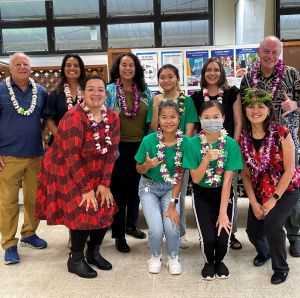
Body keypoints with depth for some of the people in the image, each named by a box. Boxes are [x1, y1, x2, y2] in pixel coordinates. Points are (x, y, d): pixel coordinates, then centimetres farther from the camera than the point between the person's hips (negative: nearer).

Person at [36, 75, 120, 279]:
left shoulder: (112, 117, -5)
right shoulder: (74, 117, -23)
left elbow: (111, 152, -4)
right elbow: (72, 157, -23)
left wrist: (104, 184, -10)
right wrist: (86, 189, -21)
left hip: (93, 173, 6)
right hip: (66, 172, -6)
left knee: (106, 209, -1)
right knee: (84, 212, -13)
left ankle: (94, 252, 23)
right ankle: (76, 259, 10)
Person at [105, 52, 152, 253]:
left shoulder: (145, 91, 6)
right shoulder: (110, 91, -5)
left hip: (140, 146, 4)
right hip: (120, 147, -4)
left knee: (135, 187, 16)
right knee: (119, 190, 2)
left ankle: (131, 224, 34)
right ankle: (119, 235, 13)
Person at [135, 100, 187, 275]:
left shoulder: (184, 141, -16)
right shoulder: (149, 140, -19)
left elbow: (180, 175, -12)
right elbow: (139, 170, -4)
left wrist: (173, 204, -16)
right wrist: (147, 165, -28)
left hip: (171, 188, 1)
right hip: (149, 188, -1)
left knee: (172, 225, -19)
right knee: (156, 229, -16)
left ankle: (173, 257, 13)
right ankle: (156, 256, 18)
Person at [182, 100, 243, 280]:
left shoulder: (231, 144, -15)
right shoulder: (193, 144, -14)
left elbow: (227, 180, -15)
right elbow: (195, 179, -13)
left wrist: (223, 213, -16)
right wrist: (206, 160, -31)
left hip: (223, 193, 0)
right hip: (202, 194, 0)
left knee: (223, 238, -15)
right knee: (208, 238, -17)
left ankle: (219, 261, 23)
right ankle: (209, 262, 20)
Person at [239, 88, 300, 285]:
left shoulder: (281, 134, -19)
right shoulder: (243, 138, -7)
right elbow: (246, 174, -1)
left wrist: (273, 200, -15)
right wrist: (254, 203, -8)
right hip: (260, 191, 4)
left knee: (272, 224, -22)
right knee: (253, 230, -1)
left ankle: (281, 268, 7)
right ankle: (264, 252, 38)